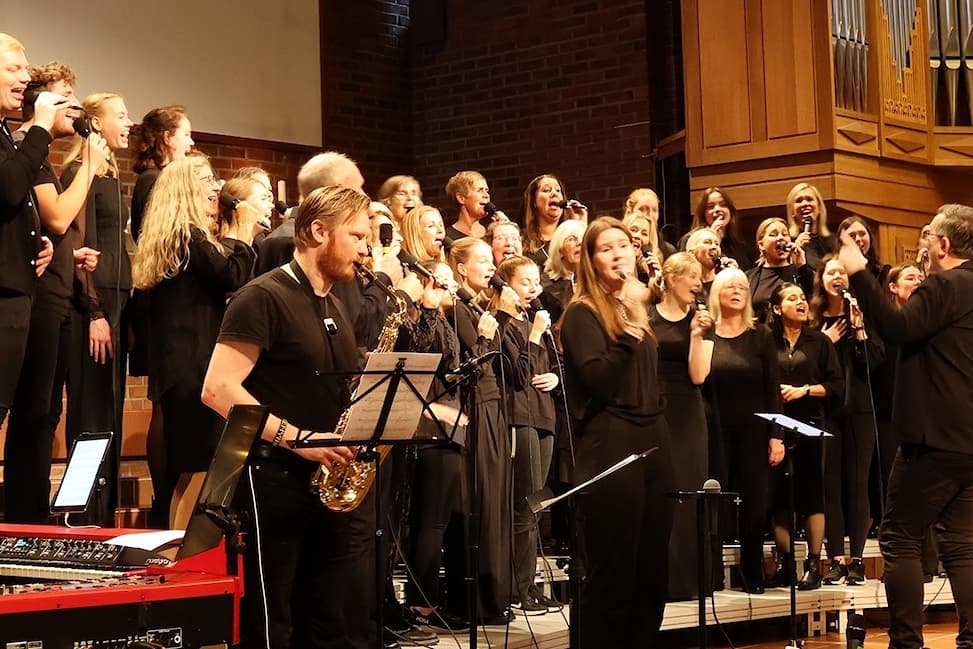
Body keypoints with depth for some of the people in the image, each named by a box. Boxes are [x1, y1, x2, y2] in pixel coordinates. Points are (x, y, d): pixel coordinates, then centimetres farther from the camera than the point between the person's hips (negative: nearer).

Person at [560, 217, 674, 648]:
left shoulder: (637, 308, 18)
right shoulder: (582, 313, -5)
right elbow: (599, 382, -20)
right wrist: (630, 325, -22)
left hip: (652, 447, 8)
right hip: (610, 451, -8)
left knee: (652, 576, 9)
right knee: (610, 576, -6)